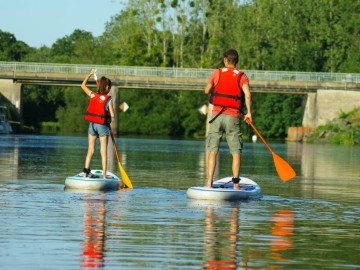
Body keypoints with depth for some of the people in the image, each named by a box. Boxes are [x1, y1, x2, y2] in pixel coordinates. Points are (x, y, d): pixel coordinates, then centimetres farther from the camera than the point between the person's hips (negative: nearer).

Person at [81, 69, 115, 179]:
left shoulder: (92, 95, 0)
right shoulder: (108, 99, -11)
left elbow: (83, 85, 16)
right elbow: (112, 115, -12)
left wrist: (90, 74, 23)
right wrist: (111, 112, 10)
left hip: (92, 124, 4)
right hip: (102, 126, -4)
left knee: (90, 151, 10)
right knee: (103, 152, 2)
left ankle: (85, 173, 4)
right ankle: (104, 175, -1)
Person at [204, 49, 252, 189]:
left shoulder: (217, 73, 6)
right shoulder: (242, 76, 2)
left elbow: (207, 91, 17)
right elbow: (248, 95, -12)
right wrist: (249, 113, -4)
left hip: (217, 115, 1)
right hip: (233, 117, -1)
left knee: (212, 150, 3)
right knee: (236, 152, 5)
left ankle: (209, 183, -3)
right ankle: (236, 184, 1)